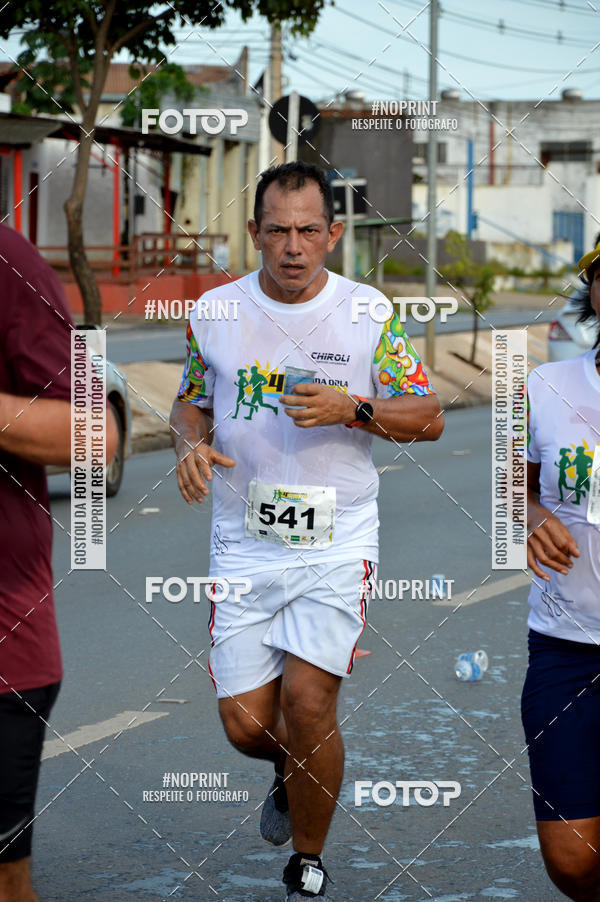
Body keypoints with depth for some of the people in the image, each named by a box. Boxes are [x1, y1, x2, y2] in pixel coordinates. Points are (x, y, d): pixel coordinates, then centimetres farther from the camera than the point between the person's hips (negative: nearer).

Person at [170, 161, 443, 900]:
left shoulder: (368, 312, -3)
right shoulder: (214, 311, 3)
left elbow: (428, 418, 0)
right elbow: (191, 402, 16)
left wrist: (351, 410, -16)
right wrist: (192, 444, -6)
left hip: (338, 543, -2)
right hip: (244, 545, 2)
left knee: (307, 704, -13)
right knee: (246, 724, 0)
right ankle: (292, 776, 39)